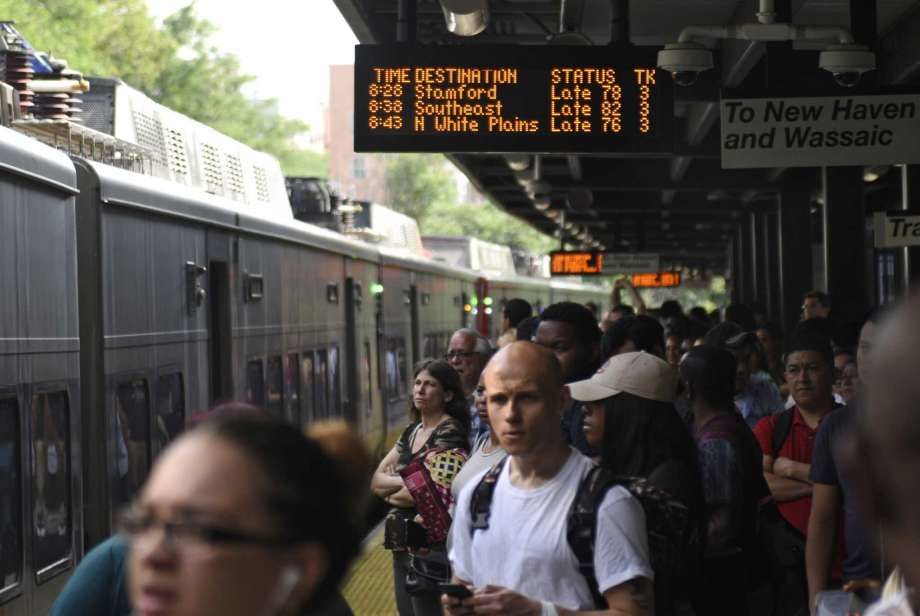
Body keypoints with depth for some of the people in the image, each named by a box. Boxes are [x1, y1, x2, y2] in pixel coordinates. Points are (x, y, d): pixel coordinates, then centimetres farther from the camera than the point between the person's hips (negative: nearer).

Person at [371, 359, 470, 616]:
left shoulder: (450, 434, -12)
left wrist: (389, 492, -1)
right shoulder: (411, 431, 13)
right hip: (402, 545, 8)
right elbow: (376, 480, 9)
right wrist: (406, 483, -11)